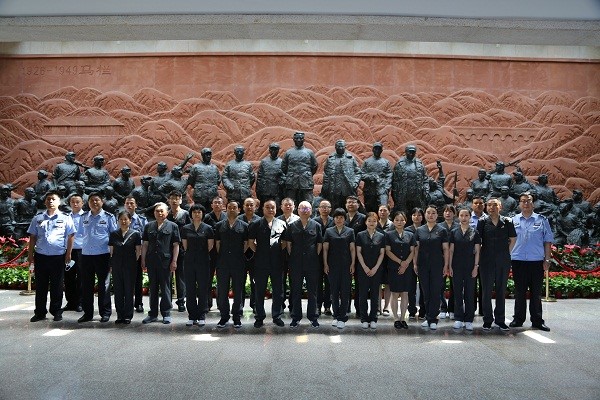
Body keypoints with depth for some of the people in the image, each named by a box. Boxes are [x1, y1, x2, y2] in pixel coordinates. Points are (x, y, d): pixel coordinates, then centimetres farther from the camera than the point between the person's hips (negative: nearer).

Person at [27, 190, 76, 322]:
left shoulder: (66, 219, 2)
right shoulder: (37, 219, 9)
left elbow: (70, 237, 1)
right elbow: (33, 237, 11)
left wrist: (68, 254, -4)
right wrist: (30, 255, 7)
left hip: (58, 257, -2)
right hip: (40, 256, 2)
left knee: (57, 286, 6)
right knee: (40, 286, 8)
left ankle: (56, 312, 16)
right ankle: (40, 312, 17)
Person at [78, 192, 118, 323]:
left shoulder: (108, 217, 0)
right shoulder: (84, 217, 11)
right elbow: (81, 233, 22)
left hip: (103, 255, -4)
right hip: (86, 255, 4)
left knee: (103, 285, 3)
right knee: (86, 285, 8)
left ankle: (105, 313, 12)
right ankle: (87, 313, 19)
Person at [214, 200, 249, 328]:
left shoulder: (244, 226, 5)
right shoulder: (219, 226, 10)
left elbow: (246, 244, 5)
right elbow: (217, 243, 11)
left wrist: (240, 256, 0)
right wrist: (221, 257, 5)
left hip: (238, 263, -1)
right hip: (223, 263, 1)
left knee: (238, 291, 4)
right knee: (222, 291, 4)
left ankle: (237, 317, 14)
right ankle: (224, 316, 16)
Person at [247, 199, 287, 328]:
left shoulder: (282, 224, 4)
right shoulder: (256, 224, 0)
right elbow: (250, 242, 3)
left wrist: (280, 251, 2)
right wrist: (258, 252, 0)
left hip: (277, 263, 1)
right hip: (260, 263, -1)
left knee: (278, 291, 7)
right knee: (259, 291, 6)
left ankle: (277, 316, 20)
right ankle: (259, 317, 17)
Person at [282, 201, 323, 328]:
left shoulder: (316, 225, 2)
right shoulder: (292, 226, 3)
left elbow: (320, 243, 6)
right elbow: (288, 243, 7)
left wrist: (316, 256, 1)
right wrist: (292, 256, 2)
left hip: (312, 262, 0)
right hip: (296, 262, 1)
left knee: (312, 291, 6)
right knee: (296, 290, 7)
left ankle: (313, 317, 17)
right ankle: (296, 317, 17)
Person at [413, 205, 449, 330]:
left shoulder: (442, 231, 2)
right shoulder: (419, 230, 7)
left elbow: (445, 249, 2)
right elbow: (416, 248, 8)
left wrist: (446, 265, -3)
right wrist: (415, 263, 3)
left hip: (437, 265, -2)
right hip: (423, 265, 2)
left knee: (435, 291, -1)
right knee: (426, 292, 7)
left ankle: (432, 319, 5)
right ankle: (428, 317, 18)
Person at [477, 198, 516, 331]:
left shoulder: (507, 222, 4)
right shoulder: (482, 222, 1)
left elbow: (513, 239, 13)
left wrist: (507, 253, 9)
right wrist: (480, 254, 3)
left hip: (503, 261, 1)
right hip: (487, 261, -1)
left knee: (501, 291, 8)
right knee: (486, 291, 2)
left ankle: (500, 319, 18)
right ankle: (487, 320, 12)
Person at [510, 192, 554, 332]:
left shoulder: (542, 220, 7)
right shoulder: (513, 220, 8)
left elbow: (548, 241, 6)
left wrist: (547, 260, -1)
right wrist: (507, 258, 2)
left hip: (537, 262, 0)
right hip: (518, 261, 0)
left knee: (536, 293, 5)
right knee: (519, 292, 7)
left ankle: (537, 320, 14)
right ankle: (518, 319, 16)